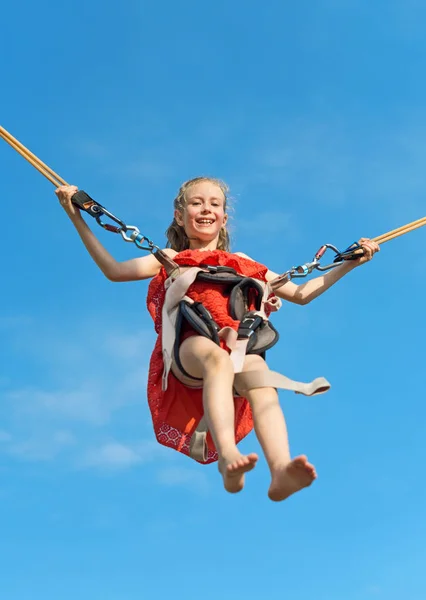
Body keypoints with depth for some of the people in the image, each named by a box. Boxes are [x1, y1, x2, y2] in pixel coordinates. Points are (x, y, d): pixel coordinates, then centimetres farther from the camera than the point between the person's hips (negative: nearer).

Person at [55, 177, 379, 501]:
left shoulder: (242, 263, 32)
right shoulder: (170, 260, 28)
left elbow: (301, 294, 33)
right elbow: (114, 270, 15)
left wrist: (349, 263, 28)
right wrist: (77, 218, 12)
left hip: (238, 346, 2)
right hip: (189, 346, -1)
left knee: (256, 366, -37)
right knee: (218, 358, -40)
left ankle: (281, 473, -59)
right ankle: (228, 458, -62)